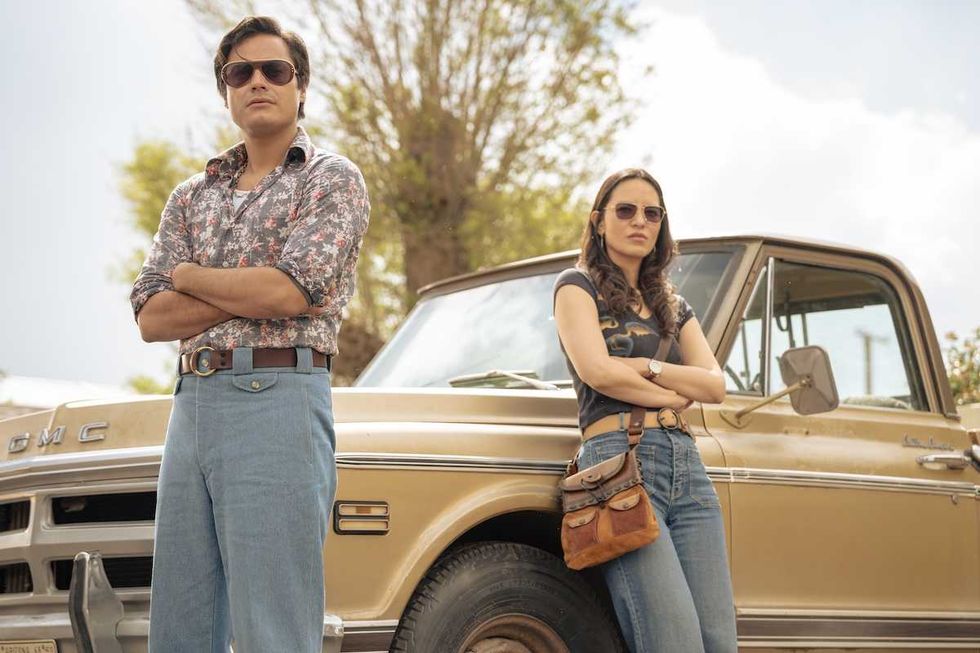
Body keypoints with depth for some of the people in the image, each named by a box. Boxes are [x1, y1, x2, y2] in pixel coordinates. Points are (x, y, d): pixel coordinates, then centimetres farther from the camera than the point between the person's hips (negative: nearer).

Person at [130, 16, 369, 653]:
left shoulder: (333, 178, 4)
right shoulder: (192, 196, 20)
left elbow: (289, 291, -11)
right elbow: (151, 318, 8)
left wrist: (189, 276, 4)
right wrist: (252, 292, -5)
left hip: (278, 401, -6)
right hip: (191, 406, 6)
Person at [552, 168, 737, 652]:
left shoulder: (674, 307, 26)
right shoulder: (578, 285, 10)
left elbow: (715, 386, 11)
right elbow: (596, 371, -6)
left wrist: (645, 366, -3)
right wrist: (674, 395, 5)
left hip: (687, 467, 6)